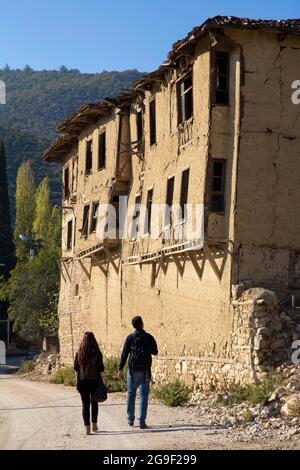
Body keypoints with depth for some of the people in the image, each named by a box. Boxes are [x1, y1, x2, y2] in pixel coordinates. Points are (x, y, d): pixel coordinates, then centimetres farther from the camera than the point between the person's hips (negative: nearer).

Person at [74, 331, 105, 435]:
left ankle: (87, 427, 0)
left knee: (85, 404, 5)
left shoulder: (79, 353, -2)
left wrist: (77, 383, 10)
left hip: (82, 381, 1)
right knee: (94, 403, 17)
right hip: (94, 381, -1)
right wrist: (101, 383, 5)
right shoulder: (97, 353, -8)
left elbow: (76, 369, 2)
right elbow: (100, 369, -7)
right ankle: (94, 425, 21)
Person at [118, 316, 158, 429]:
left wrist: (120, 369, -3)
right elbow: (155, 352, 8)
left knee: (131, 394, 14)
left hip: (133, 370, 0)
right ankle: (142, 422, -5)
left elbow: (124, 354, -6)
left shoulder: (130, 338, -4)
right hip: (145, 371, 0)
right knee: (144, 395, 2)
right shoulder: (149, 338, -2)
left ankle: (130, 420, 19)